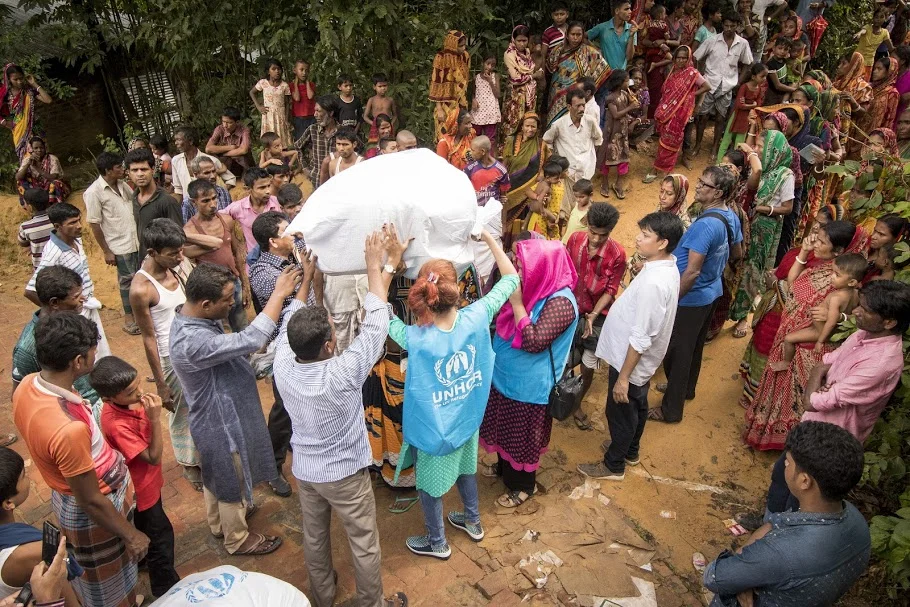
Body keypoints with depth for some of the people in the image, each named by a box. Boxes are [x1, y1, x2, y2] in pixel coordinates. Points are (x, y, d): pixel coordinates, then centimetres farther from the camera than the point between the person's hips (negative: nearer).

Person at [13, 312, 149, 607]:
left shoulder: (28, 385, -15)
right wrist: (131, 535, -13)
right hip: (91, 514, -8)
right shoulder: (68, 430, -41)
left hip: (67, 495, 9)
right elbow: (91, 501, -28)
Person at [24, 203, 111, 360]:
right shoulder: (53, 253, -27)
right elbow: (30, 291, -26)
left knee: (102, 356, 21)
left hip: (89, 308, 8)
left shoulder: (76, 239, -2)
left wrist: (90, 299, 11)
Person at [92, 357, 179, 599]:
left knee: (145, 529, 32)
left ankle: (143, 558, 59)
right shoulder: (118, 425, -39)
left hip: (145, 482, 8)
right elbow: (154, 457, -33)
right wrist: (155, 418, -39)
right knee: (161, 537, 11)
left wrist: (151, 411, -11)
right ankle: (167, 590, 32)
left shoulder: (126, 401, -13)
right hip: (140, 491, -8)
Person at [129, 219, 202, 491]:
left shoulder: (175, 267, -4)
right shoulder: (141, 289, -24)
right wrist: (161, 385, -10)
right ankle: (189, 463, 37)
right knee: (182, 413, 14)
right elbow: (149, 339, -17)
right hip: (173, 358, -6)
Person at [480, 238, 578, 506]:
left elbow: (534, 342, -33)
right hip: (505, 377, 8)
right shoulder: (534, 289, -1)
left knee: (521, 437, 12)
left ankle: (523, 485, 34)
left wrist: (516, 304, -31)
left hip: (528, 386, -8)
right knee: (504, 429, 27)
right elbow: (503, 324, 13)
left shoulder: (560, 302, -28)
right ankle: (504, 466, 51)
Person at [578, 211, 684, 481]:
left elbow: (641, 338, -29)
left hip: (631, 361, -9)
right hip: (642, 360, 9)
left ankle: (613, 465, 33)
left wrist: (623, 377, -23)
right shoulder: (666, 267, -3)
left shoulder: (654, 283, -34)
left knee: (620, 411, 12)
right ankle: (630, 450, 49)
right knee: (637, 407, 27)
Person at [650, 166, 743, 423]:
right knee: (695, 345, 26)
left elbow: (692, 272, -31)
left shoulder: (705, 225, -30)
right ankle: (686, 388, 47)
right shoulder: (731, 217, -1)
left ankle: (671, 409, 19)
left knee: (677, 351, 5)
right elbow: (737, 254, 14)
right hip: (711, 292, 9)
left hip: (691, 298, -9)